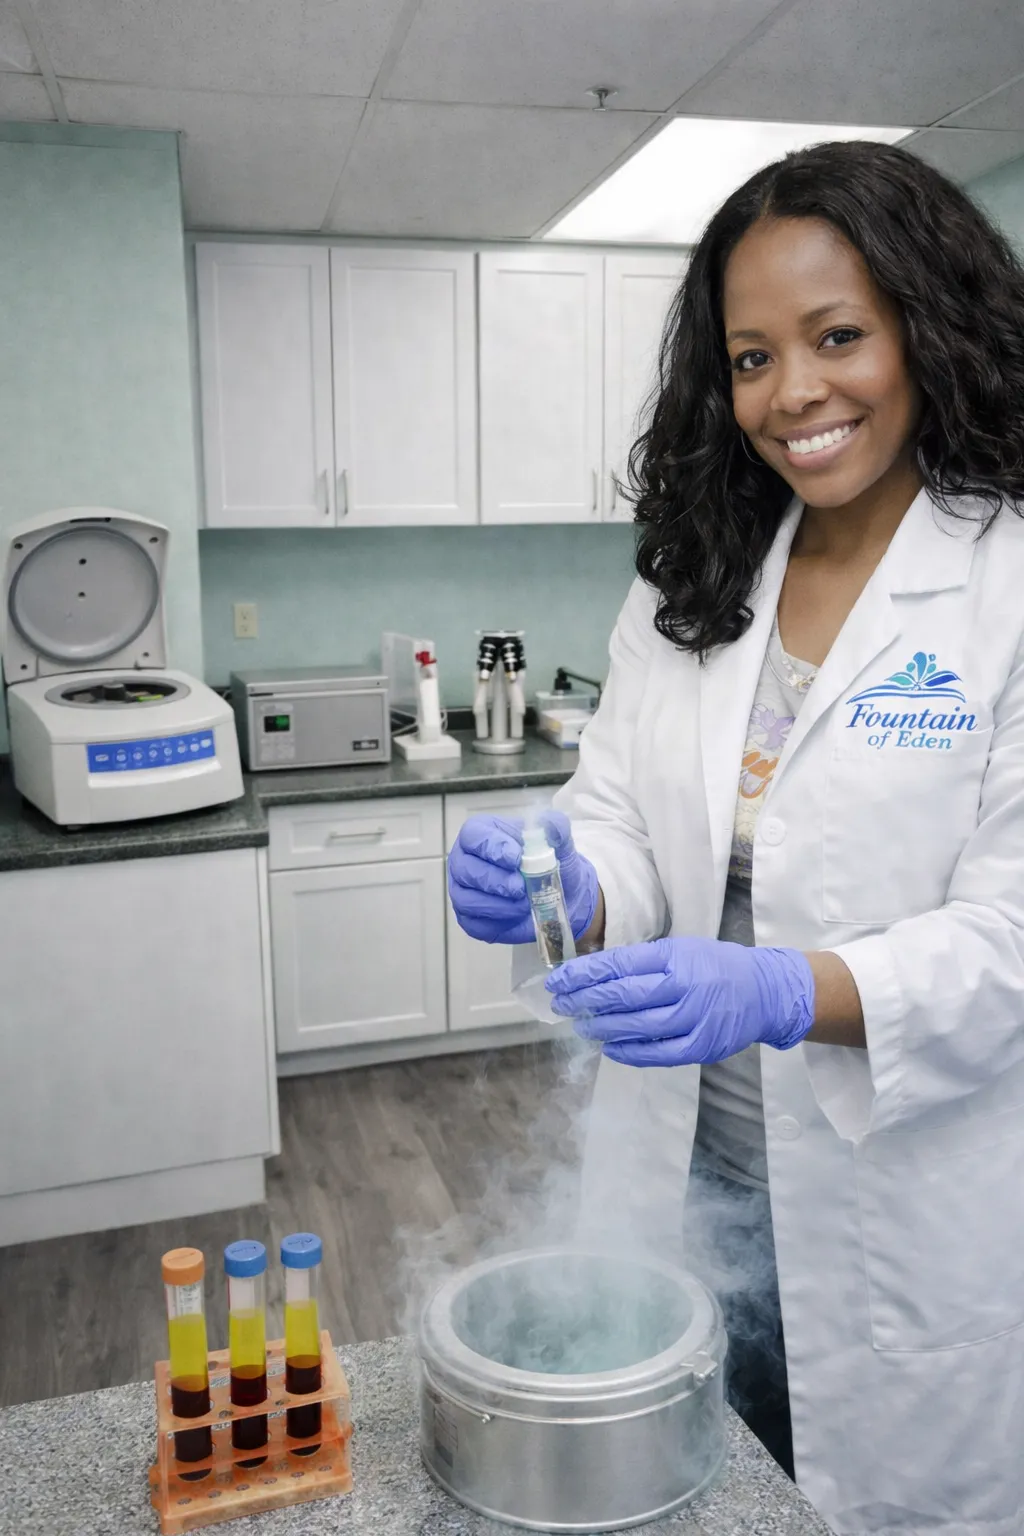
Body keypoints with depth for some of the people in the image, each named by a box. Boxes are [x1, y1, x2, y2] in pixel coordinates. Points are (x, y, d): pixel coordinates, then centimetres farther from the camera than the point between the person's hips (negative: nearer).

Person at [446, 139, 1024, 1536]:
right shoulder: (684, 591, 4)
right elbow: (619, 830, 1)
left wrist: (782, 992, -32)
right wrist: (565, 892, -21)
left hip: (904, 1220, -4)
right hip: (681, 1174, 4)